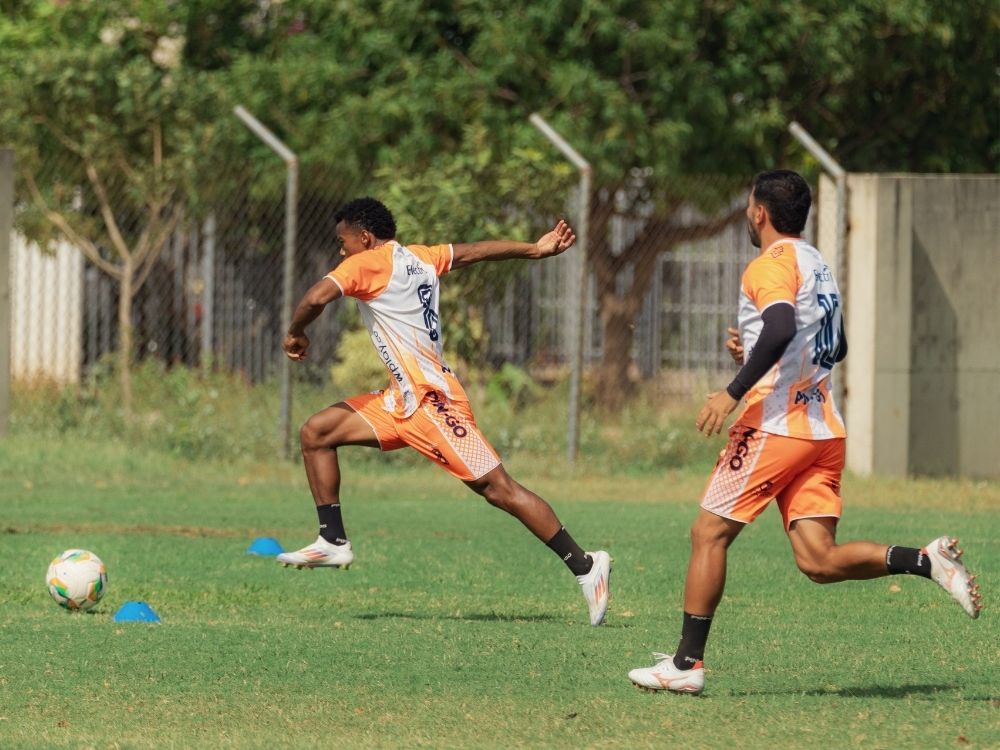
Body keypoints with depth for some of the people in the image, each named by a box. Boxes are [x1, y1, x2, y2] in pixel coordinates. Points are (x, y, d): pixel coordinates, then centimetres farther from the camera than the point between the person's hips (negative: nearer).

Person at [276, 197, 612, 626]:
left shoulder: (368, 263, -10)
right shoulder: (419, 258, 14)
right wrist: (534, 250, 32)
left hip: (431, 400, -10)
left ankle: (585, 566, -6)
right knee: (316, 433, 7)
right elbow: (475, 251, 22)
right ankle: (334, 542, 8)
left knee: (498, 489, -9)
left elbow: (316, 298, -22)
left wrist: (295, 334, -3)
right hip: (403, 399, 10)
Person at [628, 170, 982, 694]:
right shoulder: (817, 266, 20)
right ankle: (926, 561, -17)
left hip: (776, 425, -8)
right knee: (818, 560, 1)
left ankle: (687, 662, 2)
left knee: (709, 533, 2)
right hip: (824, 429, 8)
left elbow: (781, 329, -27)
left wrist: (733, 392, -27)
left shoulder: (771, 264, -8)